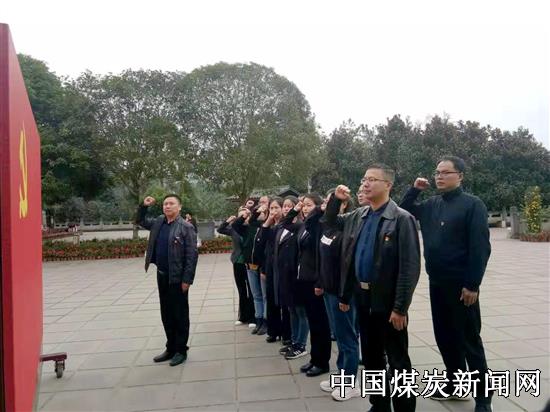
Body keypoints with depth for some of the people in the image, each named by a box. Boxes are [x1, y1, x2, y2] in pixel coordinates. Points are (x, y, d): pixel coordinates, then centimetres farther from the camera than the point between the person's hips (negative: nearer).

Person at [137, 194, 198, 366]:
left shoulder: (186, 227, -12)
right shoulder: (158, 222, 7)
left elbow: (192, 255, -15)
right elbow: (141, 221, 25)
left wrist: (187, 279, -18)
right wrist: (144, 206, 6)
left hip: (177, 278, -7)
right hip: (161, 275, 7)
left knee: (180, 315, 5)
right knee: (166, 314, 15)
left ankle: (181, 350, 19)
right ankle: (170, 348, 29)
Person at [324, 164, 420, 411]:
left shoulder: (402, 219, -12)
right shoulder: (357, 216, 7)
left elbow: (410, 267, -15)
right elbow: (330, 221, 24)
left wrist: (400, 307, -17)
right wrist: (336, 199, 4)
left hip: (387, 301, -6)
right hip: (362, 297, 7)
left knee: (397, 360, 8)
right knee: (371, 357, 18)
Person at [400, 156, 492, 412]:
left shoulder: (472, 205, -10)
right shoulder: (431, 205, 8)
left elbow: (480, 247, -14)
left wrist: (472, 285, -17)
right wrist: (414, 190, 3)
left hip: (461, 285, -6)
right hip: (436, 283, 6)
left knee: (469, 341, 5)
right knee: (444, 337, 15)